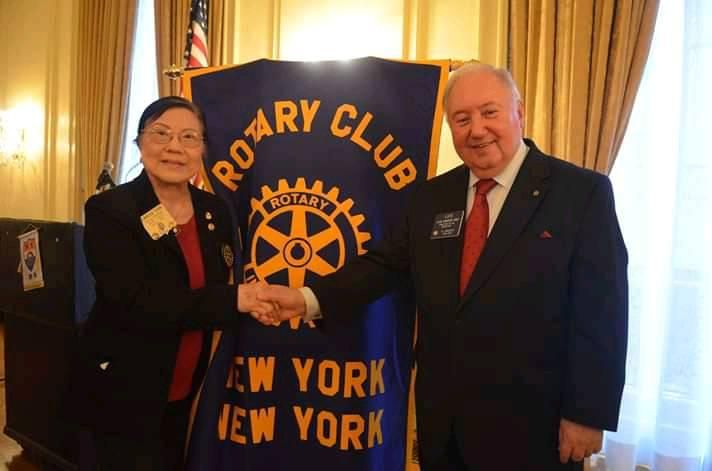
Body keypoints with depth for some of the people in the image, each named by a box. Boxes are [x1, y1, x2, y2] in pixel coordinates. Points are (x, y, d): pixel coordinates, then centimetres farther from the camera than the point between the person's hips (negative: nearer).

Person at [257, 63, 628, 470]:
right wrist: (308, 299, -12)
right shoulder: (431, 197, 6)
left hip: (530, 424, -4)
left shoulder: (583, 191, -8)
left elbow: (602, 312, -10)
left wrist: (588, 414, -10)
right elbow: (385, 264, 2)